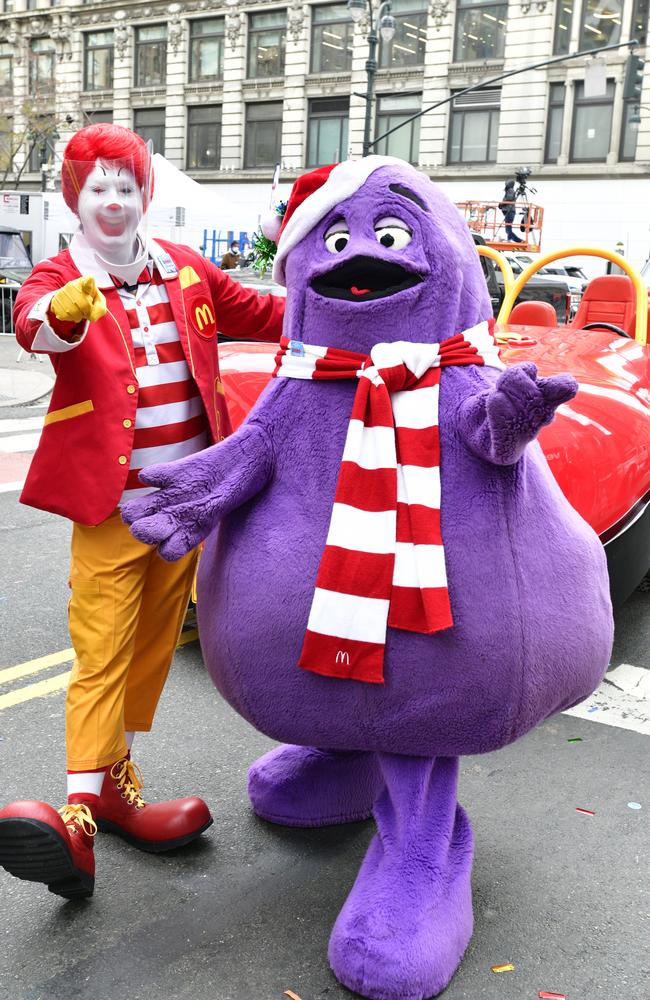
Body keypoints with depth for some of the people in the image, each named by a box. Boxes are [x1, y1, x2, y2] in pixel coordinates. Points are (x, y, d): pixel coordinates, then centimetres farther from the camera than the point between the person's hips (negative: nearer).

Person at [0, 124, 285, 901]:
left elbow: (261, 312, 20)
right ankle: (80, 814, -3)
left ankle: (116, 782, 30)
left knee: (155, 647, 14)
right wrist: (64, 313, -51)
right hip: (109, 506, -5)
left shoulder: (186, 272, 10)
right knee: (101, 656, -7)